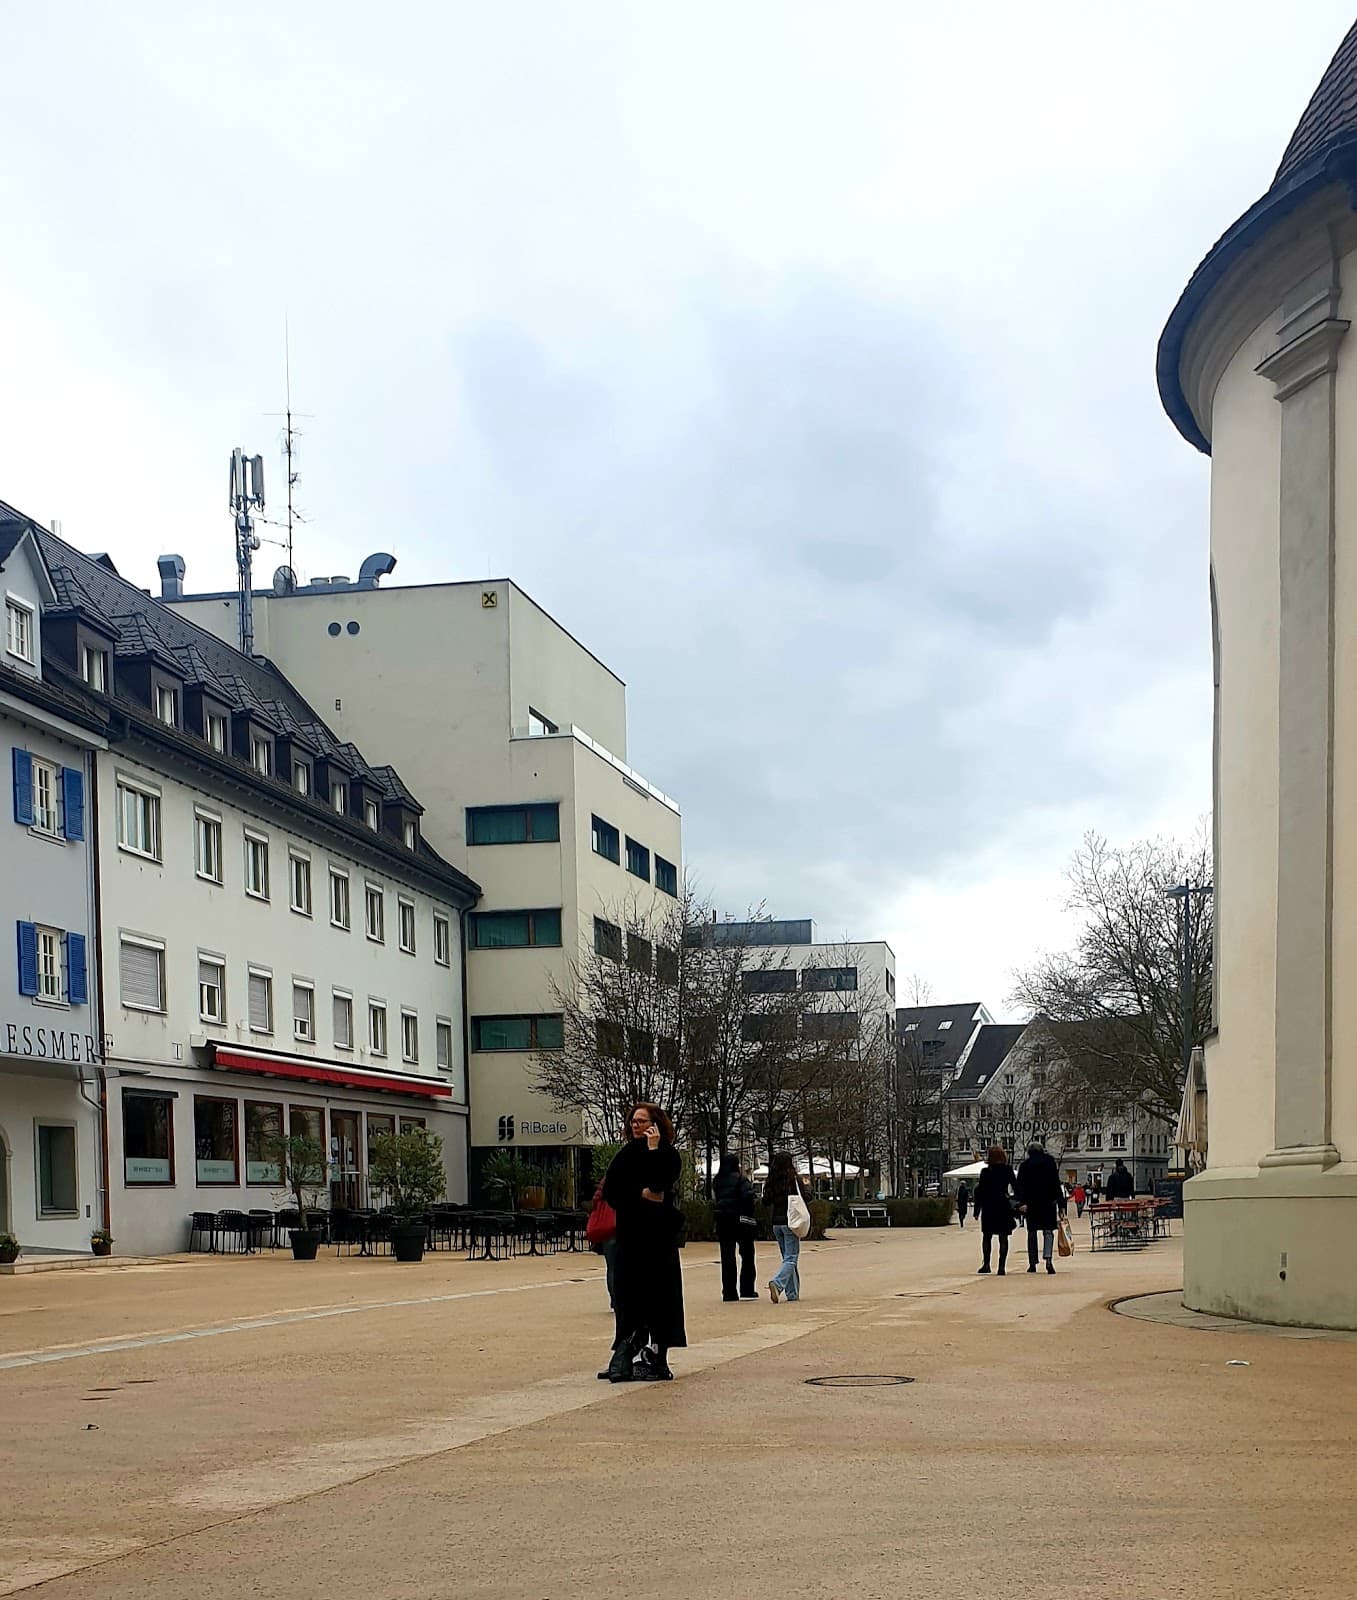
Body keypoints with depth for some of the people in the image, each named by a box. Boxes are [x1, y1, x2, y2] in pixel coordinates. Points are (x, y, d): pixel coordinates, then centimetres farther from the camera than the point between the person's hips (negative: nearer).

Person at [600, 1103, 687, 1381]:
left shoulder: (668, 1155, 0)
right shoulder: (627, 1154, 13)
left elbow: (658, 1185, -18)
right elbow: (610, 1191, 3)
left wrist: (653, 1149, -16)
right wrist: (642, 1195, -8)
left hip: (658, 1235, -4)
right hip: (630, 1234, 4)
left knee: (657, 1293, -4)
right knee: (628, 1294, 1)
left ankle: (655, 1360, -2)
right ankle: (625, 1359, 3)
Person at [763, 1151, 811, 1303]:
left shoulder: (772, 1181, 2)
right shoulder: (794, 1179, -9)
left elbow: (766, 1201, 1)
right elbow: (807, 1198, -7)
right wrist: (805, 1186, 11)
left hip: (776, 1223, 5)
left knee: (788, 1257, 14)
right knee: (791, 1258, -4)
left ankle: (793, 1293, 14)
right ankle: (776, 1283, -28)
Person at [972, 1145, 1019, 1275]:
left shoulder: (985, 1172, -4)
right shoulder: (1008, 1170, -1)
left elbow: (980, 1192, -3)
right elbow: (1016, 1188, 1)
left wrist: (977, 1210, 2)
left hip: (988, 1207, -1)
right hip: (1004, 1207, 1)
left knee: (987, 1236, 13)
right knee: (1003, 1238, 3)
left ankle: (986, 1264, 4)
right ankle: (1001, 1266, -2)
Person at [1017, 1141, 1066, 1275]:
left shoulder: (1025, 1165, 3)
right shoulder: (1050, 1163, 4)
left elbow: (1020, 1185, -7)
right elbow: (1057, 1185, 3)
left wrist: (1022, 1202, -14)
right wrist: (1061, 1204, 5)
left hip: (1031, 1204, 0)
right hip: (1048, 1203, 0)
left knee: (1032, 1233, 11)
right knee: (1048, 1231, -1)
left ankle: (1032, 1263, 12)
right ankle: (1048, 1259, -23)